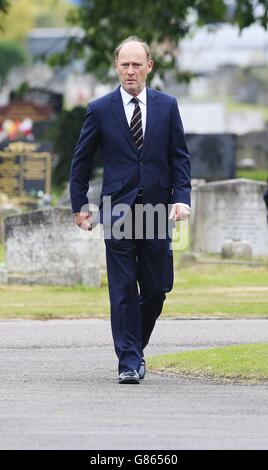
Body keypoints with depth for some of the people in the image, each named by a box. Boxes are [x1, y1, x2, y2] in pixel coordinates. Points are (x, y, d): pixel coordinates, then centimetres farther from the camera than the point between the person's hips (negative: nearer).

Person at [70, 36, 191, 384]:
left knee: (156, 289, 4)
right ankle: (129, 362, -2)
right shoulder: (100, 110, 3)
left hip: (157, 210, 2)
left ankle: (135, 348, 25)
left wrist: (182, 197, -4)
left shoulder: (167, 106, 7)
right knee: (123, 291, -4)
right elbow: (81, 161, 10)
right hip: (118, 210, -2)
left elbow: (180, 156, 9)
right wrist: (79, 205, 5)